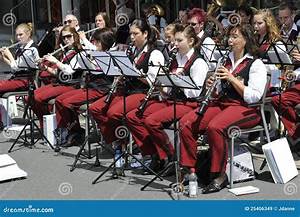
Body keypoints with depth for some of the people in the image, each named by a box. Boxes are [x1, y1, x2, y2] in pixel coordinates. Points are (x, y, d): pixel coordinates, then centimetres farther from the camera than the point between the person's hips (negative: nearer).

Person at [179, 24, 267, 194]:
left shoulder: (256, 64, -3)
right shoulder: (226, 61, 17)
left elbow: (253, 97, -14)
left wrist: (232, 78, -17)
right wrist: (212, 87, 1)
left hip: (246, 109, -7)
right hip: (222, 103, 7)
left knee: (214, 127, -35)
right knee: (186, 123, -15)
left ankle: (219, 175, -21)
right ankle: (189, 168, -7)